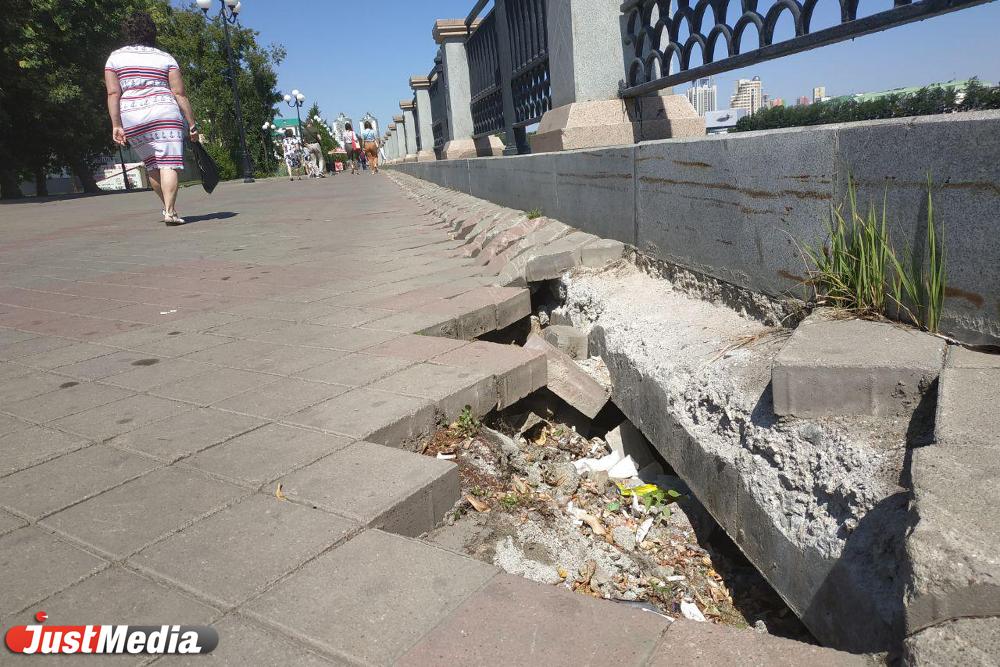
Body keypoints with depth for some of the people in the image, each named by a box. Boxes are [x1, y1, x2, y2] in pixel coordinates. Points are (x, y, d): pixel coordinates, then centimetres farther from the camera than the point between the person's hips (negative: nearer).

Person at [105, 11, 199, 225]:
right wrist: (192, 124, 2)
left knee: (152, 165, 17)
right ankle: (170, 211, -17)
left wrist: (116, 125, -2)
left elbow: (113, 93, 0)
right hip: (164, 112, -2)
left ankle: (168, 206, 24)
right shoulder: (165, 58, 8)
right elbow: (180, 94, -1)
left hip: (131, 119, 2)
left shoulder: (114, 57, 11)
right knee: (168, 164, -7)